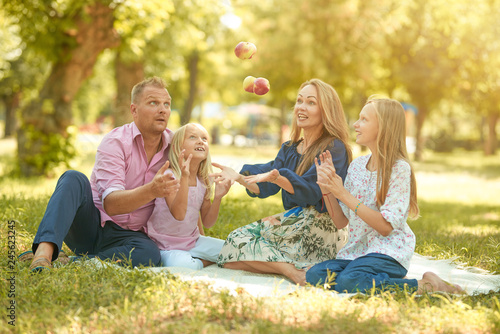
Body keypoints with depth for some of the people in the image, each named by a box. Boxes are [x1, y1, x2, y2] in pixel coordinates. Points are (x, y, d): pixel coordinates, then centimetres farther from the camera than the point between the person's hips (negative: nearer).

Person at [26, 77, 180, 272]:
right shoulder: (115, 142, -12)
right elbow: (111, 204, -25)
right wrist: (151, 191, -43)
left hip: (126, 236, 3)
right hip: (91, 224, -3)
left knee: (150, 253, -34)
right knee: (73, 179, -31)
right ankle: (44, 251, -48)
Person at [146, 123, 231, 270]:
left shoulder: (203, 182, 1)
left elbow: (207, 223, 5)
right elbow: (178, 214, -31)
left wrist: (217, 198, -12)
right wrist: (184, 177, -38)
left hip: (192, 241, 6)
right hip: (166, 246, -6)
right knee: (185, 267, -35)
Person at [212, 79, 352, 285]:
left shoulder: (334, 148, -6)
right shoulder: (289, 149, 18)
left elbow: (312, 191, -19)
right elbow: (264, 187, 6)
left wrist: (276, 177, -35)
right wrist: (239, 178, -14)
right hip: (293, 224, 8)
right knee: (237, 239, -11)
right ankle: (294, 270, -23)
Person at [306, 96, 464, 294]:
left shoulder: (399, 168, -10)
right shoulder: (356, 166, 10)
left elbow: (386, 226, -17)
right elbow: (341, 222, 11)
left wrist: (344, 194, -18)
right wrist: (326, 189, -5)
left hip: (388, 252, -6)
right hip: (357, 249, 6)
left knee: (347, 283, -33)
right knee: (314, 275, -19)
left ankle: (425, 285, -13)